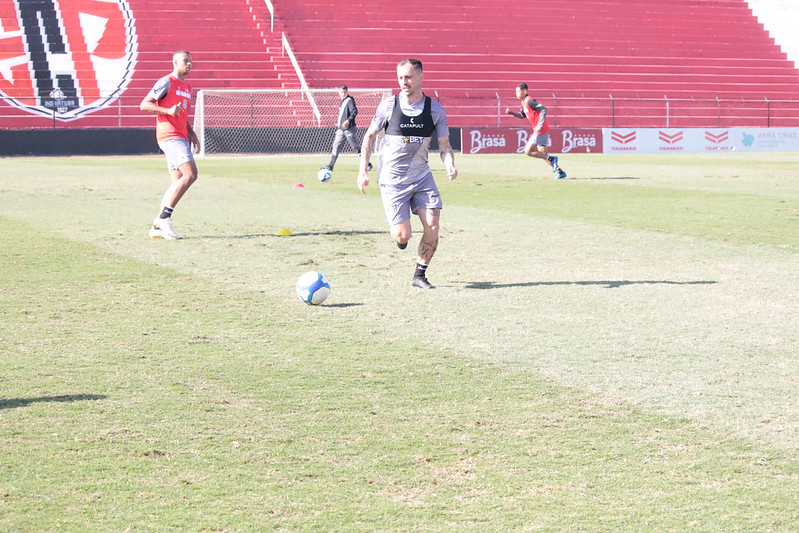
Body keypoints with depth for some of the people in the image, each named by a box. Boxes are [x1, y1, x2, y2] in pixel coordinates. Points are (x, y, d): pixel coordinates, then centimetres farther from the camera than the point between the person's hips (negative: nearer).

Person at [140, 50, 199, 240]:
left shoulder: (187, 87, 22)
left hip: (181, 138, 9)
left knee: (178, 183, 5)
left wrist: (193, 135, 18)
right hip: (170, 136, -9)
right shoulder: (167, 82, -5)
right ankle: (164, 217, -17)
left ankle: (158, 226, 7)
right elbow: (144, 104, -10)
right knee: (190, 174, -21)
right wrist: (168, 110, -22)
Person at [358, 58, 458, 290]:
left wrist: (450, 165, -17)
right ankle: (398, 232, 30)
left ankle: (419, 275, 9)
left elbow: (444, 144, 4)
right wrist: (363, 170, 0)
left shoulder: (435, 110, -2)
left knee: (432, 227, -10)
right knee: (403, 236, -9)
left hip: (422, 177, 2)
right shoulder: (388, 106, -5)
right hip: (392, 179, -2)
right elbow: (370, 136, 6)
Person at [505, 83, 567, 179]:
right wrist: (512, 112, 12)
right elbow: (522, 115, 29)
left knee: (528, 151, -9)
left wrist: (540, 125, -25)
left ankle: (551, 159, -5)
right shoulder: (524, 103, 15)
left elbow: (544, 110, -22)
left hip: (540, 130, -10)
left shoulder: (529, 101, -15)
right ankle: (560, 172, 9)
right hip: (539, 131, 10)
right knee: (542, 154, 10)